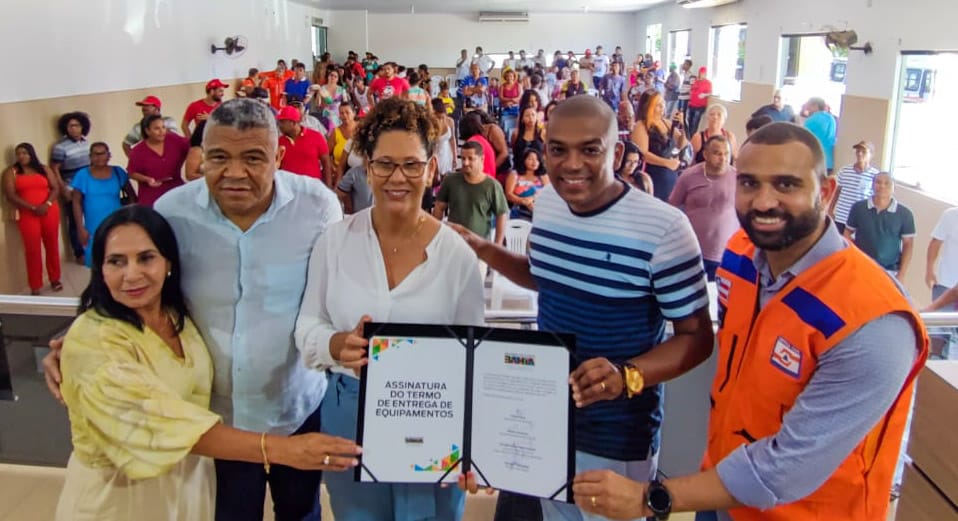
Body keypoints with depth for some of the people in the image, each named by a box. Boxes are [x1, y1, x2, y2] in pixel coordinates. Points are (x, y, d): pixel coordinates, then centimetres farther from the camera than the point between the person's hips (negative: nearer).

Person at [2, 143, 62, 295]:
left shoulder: (45, 169, 11)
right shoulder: (11, 172, 5)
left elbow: (55, 188, 5)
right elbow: (10, 196, -5)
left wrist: (47, 204, -14)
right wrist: (33, 208, -14)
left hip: (50, 212, 2)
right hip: (27, 215, -2)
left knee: (52, 246, 6)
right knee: (32, 249, -4)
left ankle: (55, 279, 19)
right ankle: (35, 287, -1)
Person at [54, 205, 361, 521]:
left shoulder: (178, 315, -4)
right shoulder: (91, 340, -25)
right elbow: (162, 421, -33)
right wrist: (277, 449, -41)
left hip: (191, 480, 6)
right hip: (121, 494, -6)